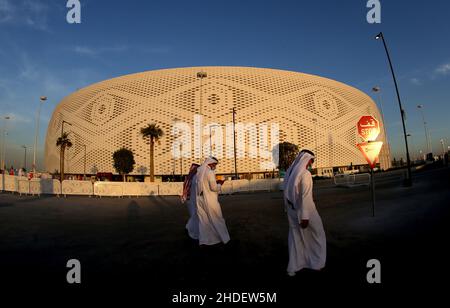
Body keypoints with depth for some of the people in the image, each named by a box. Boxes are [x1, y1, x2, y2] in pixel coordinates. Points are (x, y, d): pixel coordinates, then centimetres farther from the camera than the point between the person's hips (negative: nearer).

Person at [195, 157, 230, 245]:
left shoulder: (199, 172, 8)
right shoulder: (210, 172, -15)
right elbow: (214, 188, -18)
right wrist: (219, 184, 0)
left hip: (200, 199, 7)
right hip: (210, 200, -6)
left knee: (203, 220, 12)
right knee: (217, 219, 7)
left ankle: (203, 239, 15)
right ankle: (224, 238, 19)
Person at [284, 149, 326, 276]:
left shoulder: (290, 171, 3)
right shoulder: (305, 174, -21)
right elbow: (305, 196, -24)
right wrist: (305, 216, -22)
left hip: (292, 210, 7)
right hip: (305, 210, -6)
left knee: (295, 236, 15)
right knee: (317, 234, 17)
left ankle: (293, 267, 20)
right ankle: (317, 263, 30)